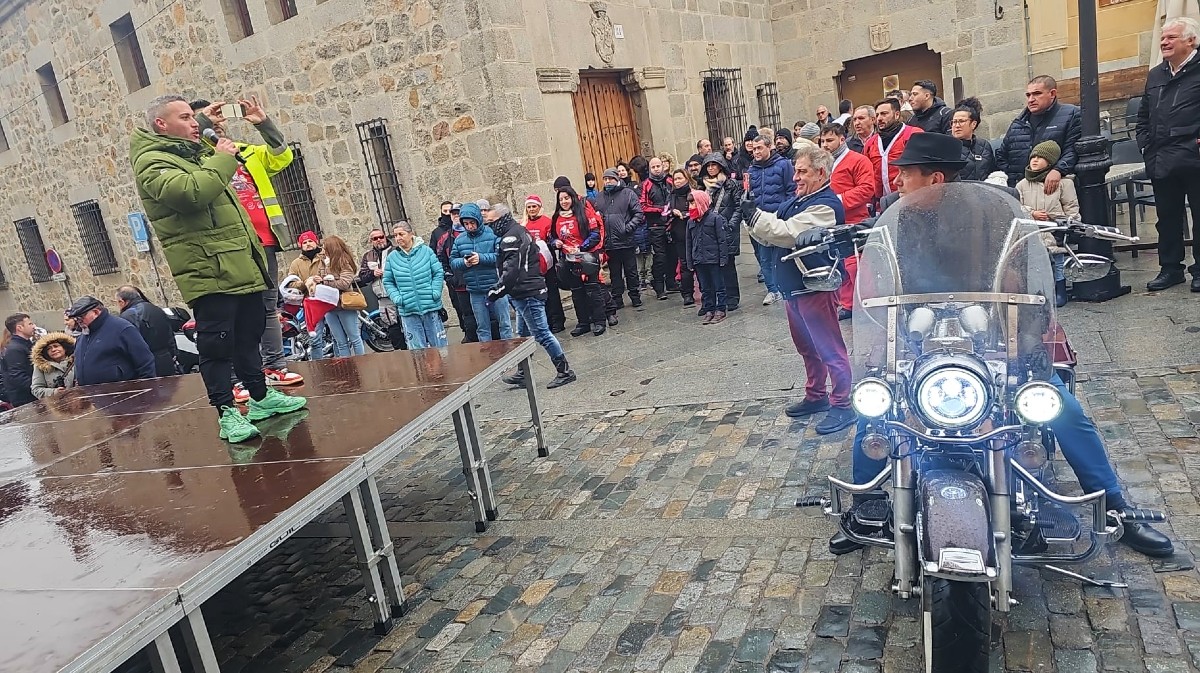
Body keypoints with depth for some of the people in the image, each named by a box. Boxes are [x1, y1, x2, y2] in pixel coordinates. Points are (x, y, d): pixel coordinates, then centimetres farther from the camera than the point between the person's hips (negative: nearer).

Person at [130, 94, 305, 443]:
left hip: (239, 265, 10)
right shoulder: (152, 162, -9)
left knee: (249, 334, 17)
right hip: (208, 271, -10)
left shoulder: (191, 152, 21)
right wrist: (222, 160, -17)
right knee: (217, 343, -5)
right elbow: (192, 192, -29)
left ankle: (261, 397, 29)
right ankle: (227, 413, 1)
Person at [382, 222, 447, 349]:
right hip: (408, 311, 1)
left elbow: (439, 272, 3)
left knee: (438, 345, 9)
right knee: (417, 348, 6)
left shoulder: (426, 251, 0)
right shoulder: (391, 257, 4)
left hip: (431, 306, -1)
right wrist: (396, 298, -6)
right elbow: (387, 282, 9)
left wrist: (435, 292, -8)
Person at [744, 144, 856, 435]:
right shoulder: (796, 201, 13)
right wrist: (753, 217, -8)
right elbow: (771, 234, 10)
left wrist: (754, 216, -22)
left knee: (829, 349, -1)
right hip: (794, 287, 10)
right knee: (806, 347, 20)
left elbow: (788, 233, -26)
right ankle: (816, 396, 35)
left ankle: (842, 405, 9)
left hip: (816, 288, -10)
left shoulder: (825, 206, -16)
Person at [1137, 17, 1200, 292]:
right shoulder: (1155, 75, 17)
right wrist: (1145, 143, 11)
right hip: (1161, 161, 6)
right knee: (1167, 217, 11)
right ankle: (1170, 268, 19)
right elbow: (1143, 115, 24)